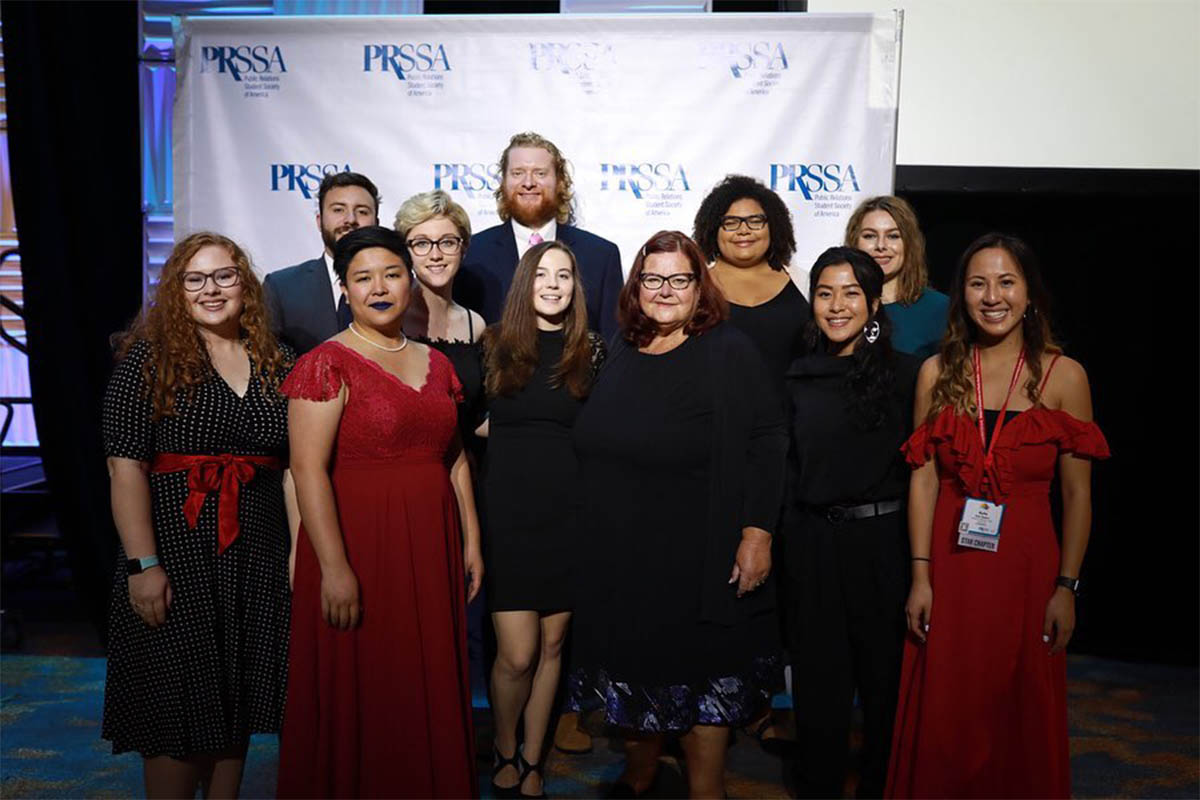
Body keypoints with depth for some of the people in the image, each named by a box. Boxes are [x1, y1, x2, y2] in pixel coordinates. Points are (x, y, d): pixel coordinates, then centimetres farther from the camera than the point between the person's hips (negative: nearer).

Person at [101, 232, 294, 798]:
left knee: (239, 699, 14)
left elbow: (292, 464, 9)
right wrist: (143, 564, -17)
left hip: (259, 557, 4)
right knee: (178, 702, 3)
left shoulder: (275, 363, 8)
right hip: (177, 553, -4)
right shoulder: (148, 359, -4)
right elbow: (126, 468, -11)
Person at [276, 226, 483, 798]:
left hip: (431, 547, 6)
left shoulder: (435, 363, 11)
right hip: (359, 544, -5)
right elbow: (308, 469, -15)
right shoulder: (327, 364, -8)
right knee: (361, 697, 6)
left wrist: (470, 541, 11)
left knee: (430, 695, 13)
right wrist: (335, 568, -20)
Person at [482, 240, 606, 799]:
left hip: (569, 515, 2)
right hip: (508, 514, -1)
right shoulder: (494, 344, 2)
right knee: (517, 655, -3)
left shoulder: (592, 351, 4)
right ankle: (503, 753, 25)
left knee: (552, 646, 10)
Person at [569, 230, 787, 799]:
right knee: (635, 670, 19)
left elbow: (767, 442, -12)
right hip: (620, 557, 5)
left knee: (698, 678, 7)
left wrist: (758, 532, -18)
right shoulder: (620, 354, 9)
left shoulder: (728, 352, -7)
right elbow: (591, 447, 15)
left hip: (699, 557, -5)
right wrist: (596, 534, 12)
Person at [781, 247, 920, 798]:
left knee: (884, 672, 12)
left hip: (880, 539, -3)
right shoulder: (800, 378, 6)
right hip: (812, 541, 3)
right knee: (818, 675, 13)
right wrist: (789, 536, 10)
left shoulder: (905, 373, -5)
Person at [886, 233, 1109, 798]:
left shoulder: (1063, 375, -2)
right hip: (950, 566, 1)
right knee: (943, 718, 8)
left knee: (1020, 715, 11)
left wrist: (1067, 587, -4)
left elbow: (1077, 493, -1)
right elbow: (924, 479, 1)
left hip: (1026, 565, -1)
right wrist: (921, 576, -3)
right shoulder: (937, 372, 2)